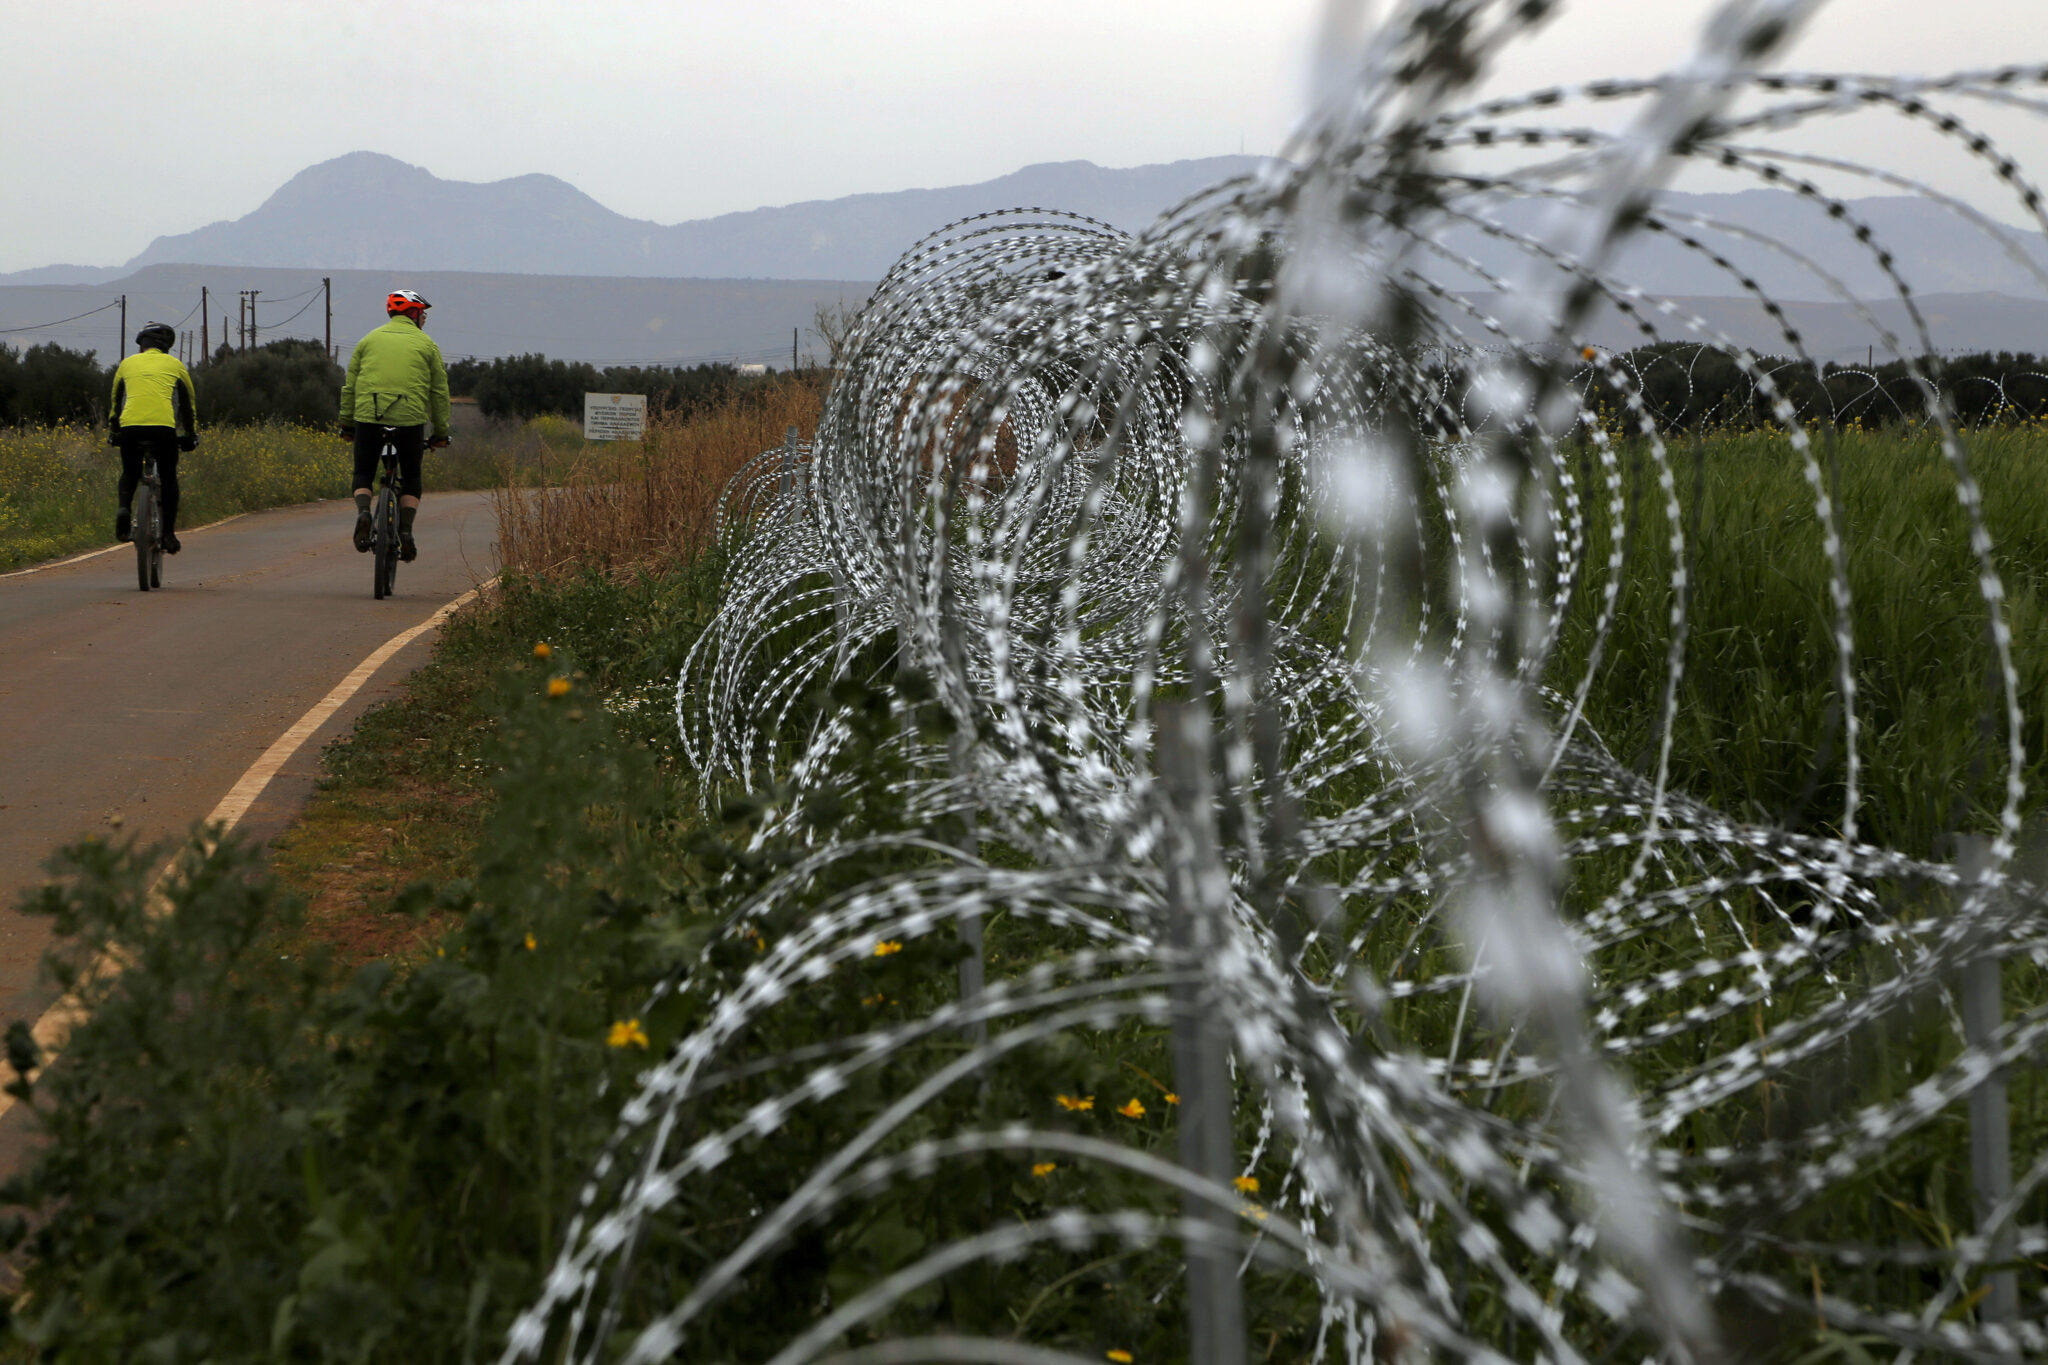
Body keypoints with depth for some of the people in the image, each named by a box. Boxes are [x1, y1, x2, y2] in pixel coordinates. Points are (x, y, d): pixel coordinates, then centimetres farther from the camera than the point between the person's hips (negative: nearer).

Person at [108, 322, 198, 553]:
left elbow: (115, 401, 30)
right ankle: (169, 532, 8)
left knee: (130, 474, 23)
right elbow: (189, 402, 26)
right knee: (168, 479, 15)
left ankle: (124, 507, -6)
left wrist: (112, 432, 42)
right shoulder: (175, 365, 19)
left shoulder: (127, 363, 22)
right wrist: (191, 435, 37)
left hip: (130, 426, 1)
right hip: (164, 426, -1)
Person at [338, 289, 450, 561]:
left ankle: (363, 511, -15)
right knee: (411, 477, 15)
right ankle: (406, 531, -1)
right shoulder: (426, 344, 10)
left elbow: (350, 386, 15)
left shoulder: (369, 340, 15)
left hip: (368, 416, 1)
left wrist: (346, 424, 22)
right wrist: (441, 432, 18)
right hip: (410, 419, -1)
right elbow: (439, 391, 10)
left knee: (363, 473, 14)